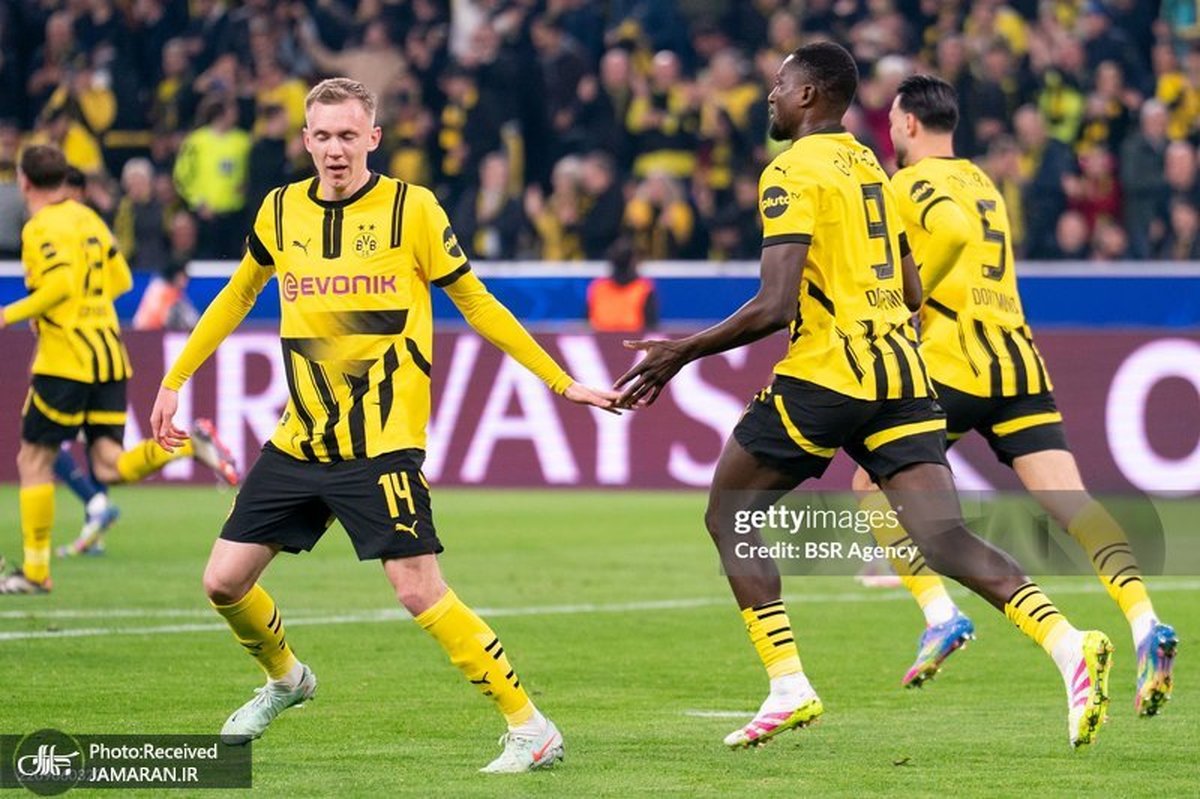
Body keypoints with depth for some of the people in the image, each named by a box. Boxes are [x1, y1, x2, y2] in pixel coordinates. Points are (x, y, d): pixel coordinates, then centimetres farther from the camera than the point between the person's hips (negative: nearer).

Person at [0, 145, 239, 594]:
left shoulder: (41, 228, -10)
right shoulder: (88, 219, 15)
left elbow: (60, 284, -24)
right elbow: (121, 280, 17)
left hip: (65, 359, -7)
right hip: (109, 352, 7)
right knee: (110, 467, 4)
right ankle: (187, 444, -18)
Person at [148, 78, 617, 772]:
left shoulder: (412, 209, -6)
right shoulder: (281, 211, 6)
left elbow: (476, 304, 2)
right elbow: (237, 297, 22)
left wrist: (562, 382, 3)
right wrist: (174, 381, 25)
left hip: (382, 443, -5)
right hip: (299, 440, 5)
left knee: (419, 590, -15)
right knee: (225, 582, 5)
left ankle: (531, 727, -7)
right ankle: (286, 678, 36)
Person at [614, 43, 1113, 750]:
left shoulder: (793, 171, -7)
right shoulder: (870, 167, 18)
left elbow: (775, 306, -16)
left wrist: (685, 353, -7)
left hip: (826, 371, -7)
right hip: (901, 367, 7)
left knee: (729, 516, 10)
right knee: (944, 537, -3)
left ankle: (788, 686, 2)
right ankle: (1068, 645, -24)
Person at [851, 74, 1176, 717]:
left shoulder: (916, 182, -2)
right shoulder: (981, 183, 23)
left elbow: (953, 231, -22)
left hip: (955, 360, -7)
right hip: (1019, 360, 7)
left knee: (872, 485, 9)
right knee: (1069, 500, -7)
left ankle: (940, 616, -5)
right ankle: (1144, 622, -27)